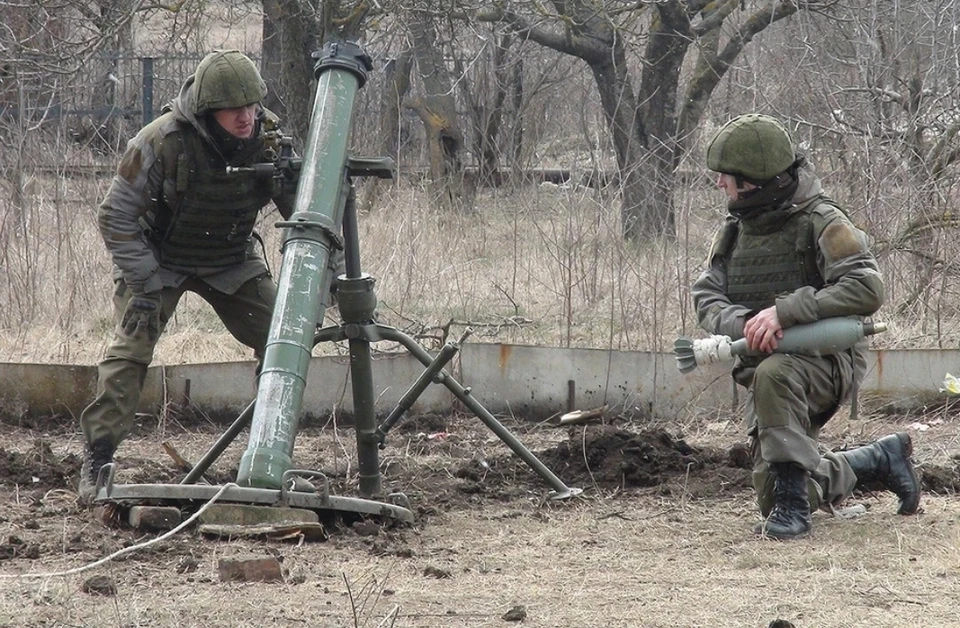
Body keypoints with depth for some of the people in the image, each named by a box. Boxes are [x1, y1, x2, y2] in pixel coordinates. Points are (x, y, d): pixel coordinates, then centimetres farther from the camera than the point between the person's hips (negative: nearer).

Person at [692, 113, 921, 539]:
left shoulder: (820, 223, -13)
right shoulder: (733, 232, 8)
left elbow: (867, 290, -25)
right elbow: (706, 299, -1)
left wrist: (785, 311, -33)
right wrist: (744, 324, -25)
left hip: (825, 357, -7)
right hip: (763, 361, 7)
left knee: (774, 375, -40)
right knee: (772, 490, 7)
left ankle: (792, 505, -34)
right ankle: (880, 461, 31)